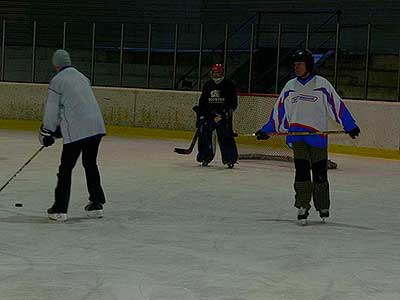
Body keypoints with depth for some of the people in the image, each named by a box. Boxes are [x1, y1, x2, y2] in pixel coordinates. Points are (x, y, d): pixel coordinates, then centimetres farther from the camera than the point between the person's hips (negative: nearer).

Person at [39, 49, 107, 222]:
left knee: (66, 168, 2)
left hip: (77, 130, -7)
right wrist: (58, 129, 33)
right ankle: (96, 204, 23)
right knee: (90, 164, 21)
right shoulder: (81, 77, 22)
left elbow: (52, 110, -2)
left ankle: (60, 209, 2)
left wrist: (46, 133, 12)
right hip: (96, 127, 7)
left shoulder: (57, 81, -1)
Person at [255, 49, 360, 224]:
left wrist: (350, 126, -6)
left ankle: (323, 207, 18)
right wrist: (267, 130, 15)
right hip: (297, 135, 2)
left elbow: (337, 105, -1)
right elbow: (279, 110, 18)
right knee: (301, 170, -7)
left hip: (318, 134, -2)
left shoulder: (322, 84, 1)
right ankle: (302, 207, -3)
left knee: (320, 173, 2)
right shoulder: (290, 86, 12)